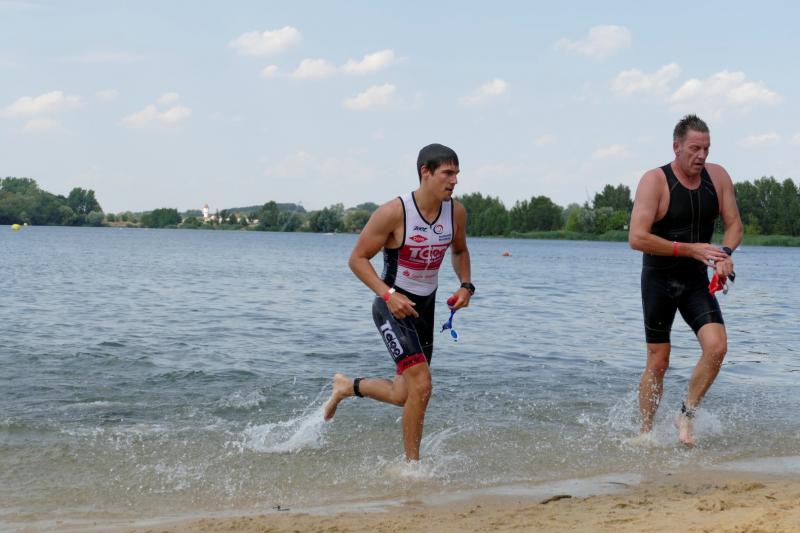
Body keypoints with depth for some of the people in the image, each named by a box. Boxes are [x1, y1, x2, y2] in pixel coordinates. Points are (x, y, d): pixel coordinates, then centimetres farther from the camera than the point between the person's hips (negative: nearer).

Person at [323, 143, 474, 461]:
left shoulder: (456, 212, -2)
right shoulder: (394, 212, -19)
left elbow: (459, 251, 19)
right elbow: (358, 258, -13)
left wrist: (466, 285, 0)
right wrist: (388, 294, -26)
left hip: (425, 308, 7)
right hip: (393, 307, -7)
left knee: (403, 395, 12)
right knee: (421, 386, -20)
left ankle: (347, 386, 39)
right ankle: (412, 464, -4)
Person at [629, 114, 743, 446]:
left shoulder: (717, 176, -1)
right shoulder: (655, 181, -16)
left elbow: (734, 225, 7)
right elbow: (637, 238, -23)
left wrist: (725, 254, -15)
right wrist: (690, 249, -25)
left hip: (697, 282, 4)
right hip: (659, 281, -4)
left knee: (717, 347, -16)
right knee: (658, 363, 1)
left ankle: (686, 415, 4)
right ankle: (645, 433, 19)